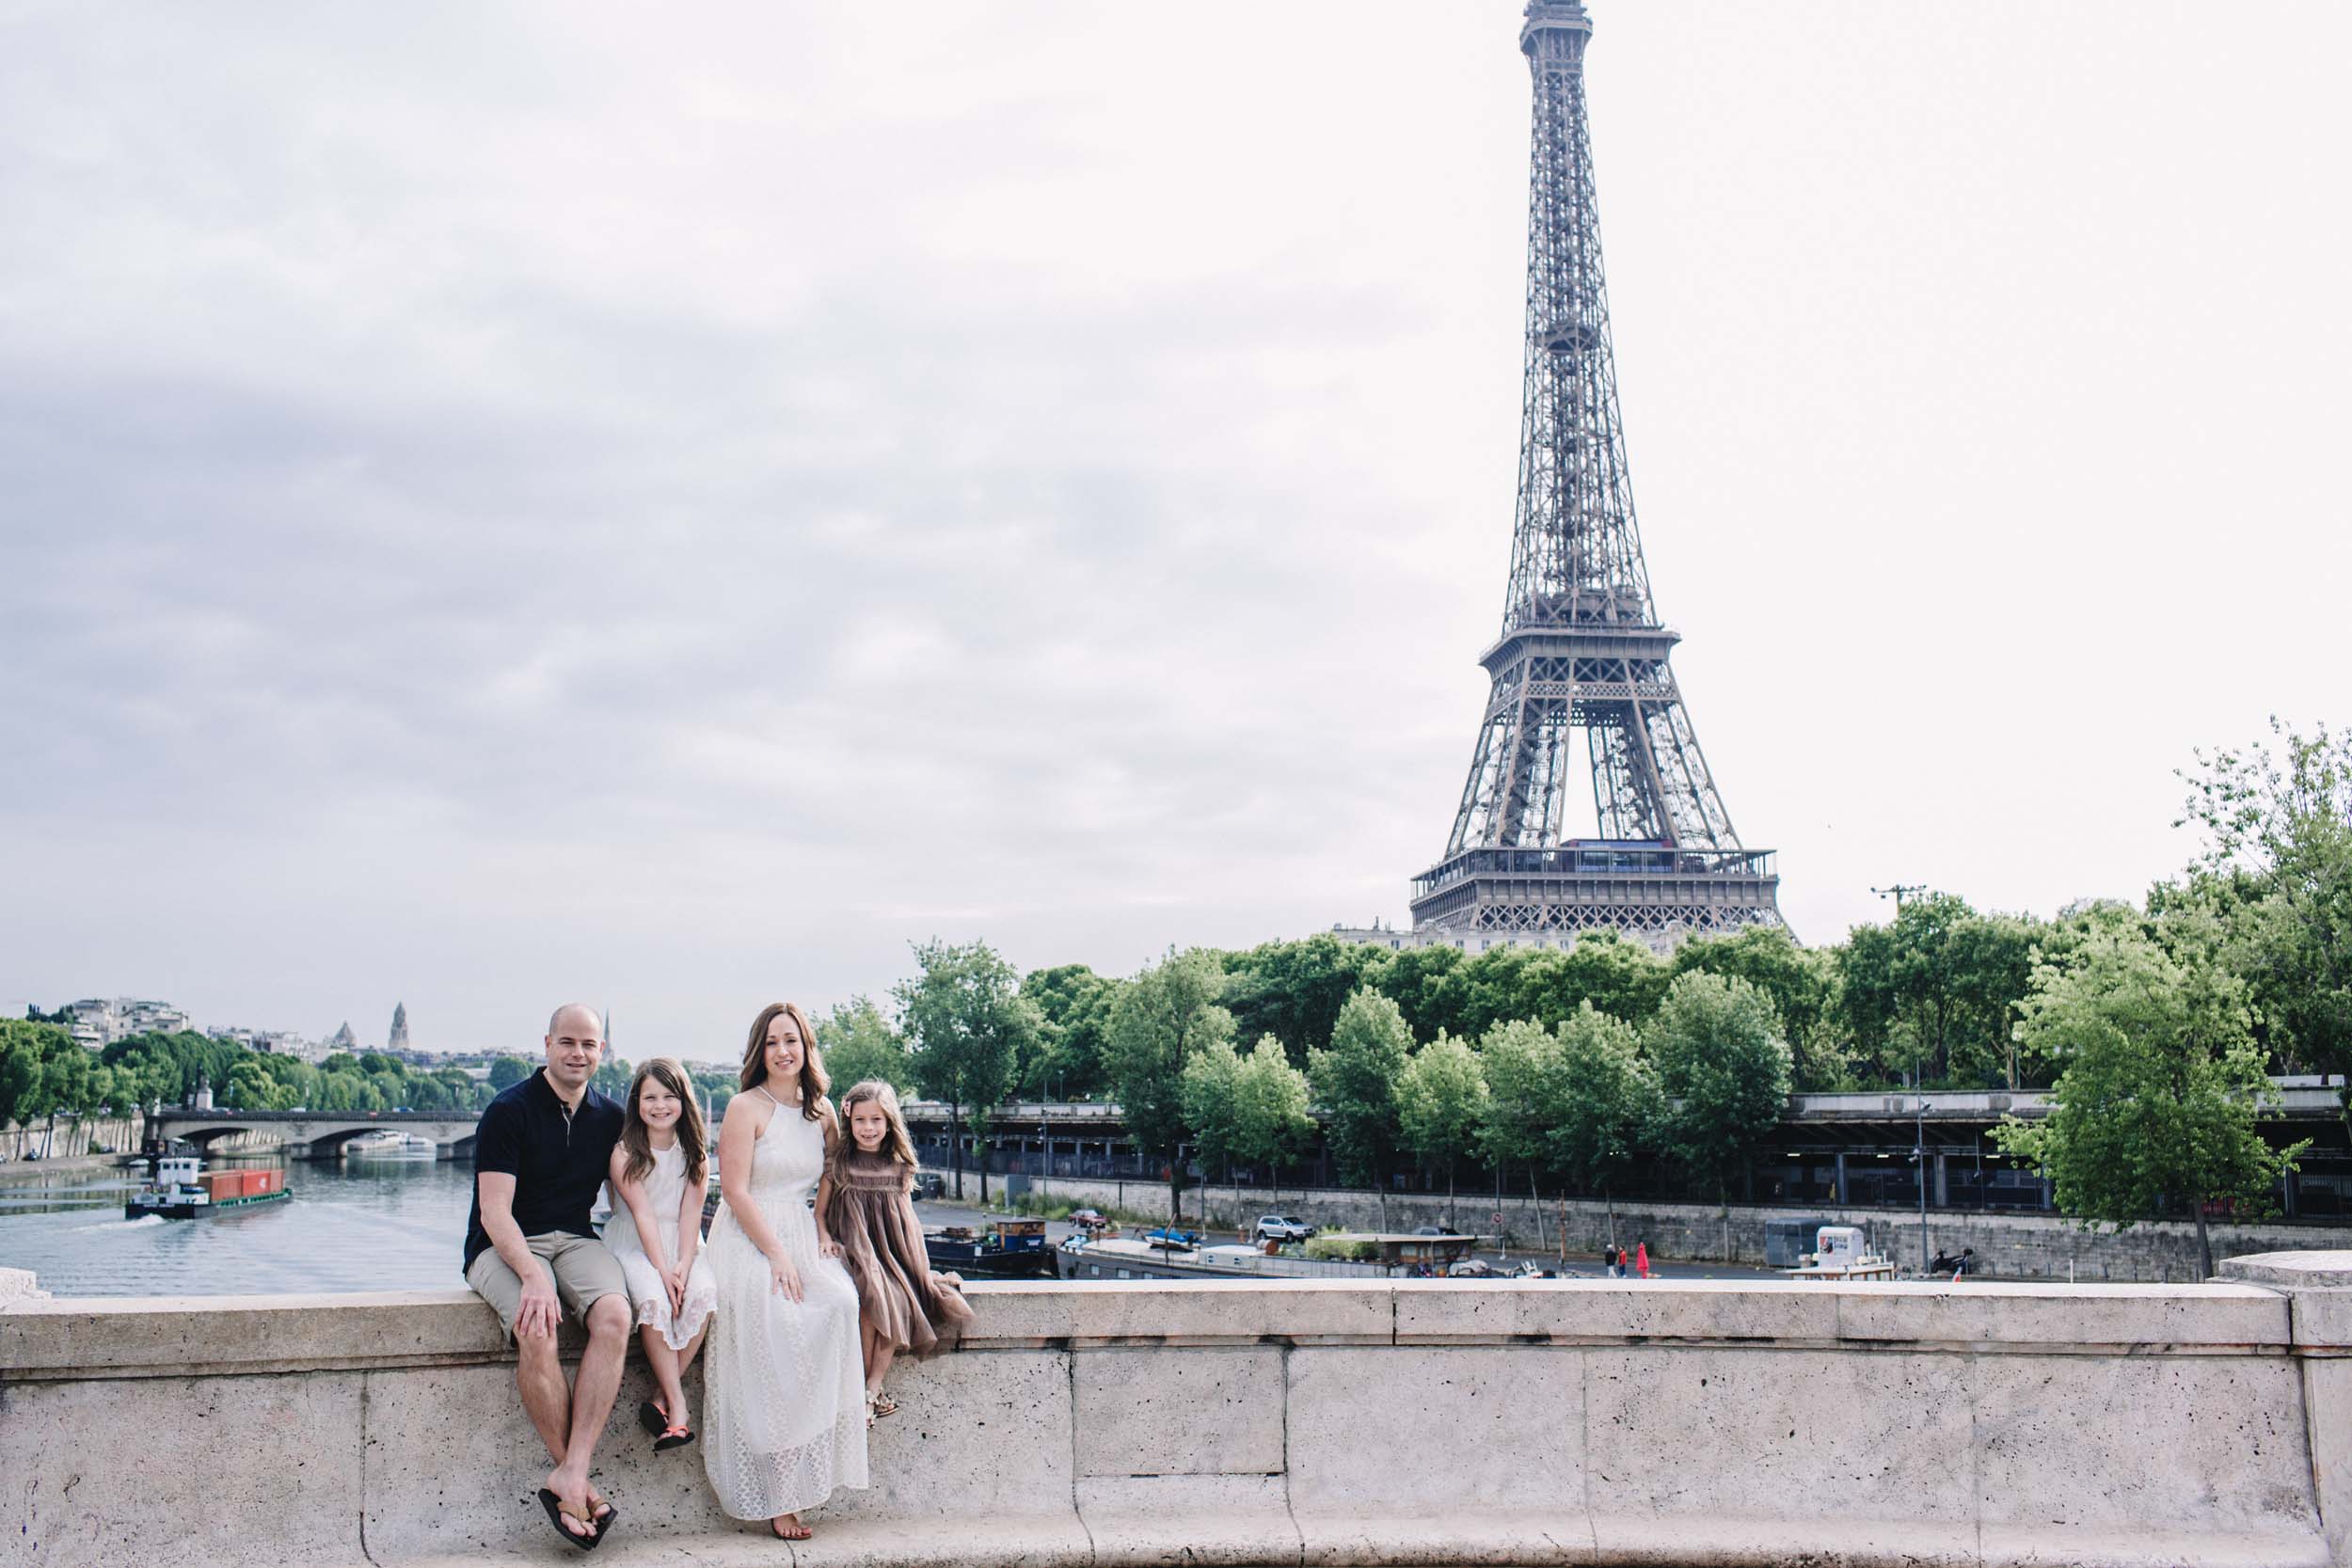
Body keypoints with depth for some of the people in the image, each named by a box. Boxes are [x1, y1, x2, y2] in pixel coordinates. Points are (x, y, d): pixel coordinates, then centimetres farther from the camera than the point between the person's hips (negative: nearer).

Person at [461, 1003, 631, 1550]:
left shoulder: (610, 1118, 9)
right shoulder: (508, 1111, -7)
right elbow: (494, 1211, -13)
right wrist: (533, 1275, -29)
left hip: (575, 1240, 4)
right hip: (506, 1247, -4)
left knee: (614, 1316, -29)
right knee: (537, 1332, -33)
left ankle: (570, 1475, -32)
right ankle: (578, 1482, -21)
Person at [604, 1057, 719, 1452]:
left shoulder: (694, 1154, 6)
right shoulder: (624, 1153, -4)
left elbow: (690, 1213, -2)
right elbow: (643, 1214, -12)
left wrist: (683, 1265, -18)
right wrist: (661, 1270, -20)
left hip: (682, 1243, 3)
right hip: (634, 1243, -3)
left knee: (704, 1293, -29)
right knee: (654, 1299, -33)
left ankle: (664, 1398, -21)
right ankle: (677, 1403, -25)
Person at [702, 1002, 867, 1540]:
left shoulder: (821, 1111, 13)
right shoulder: (746, 1107, -4)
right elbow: (734, 1189, -10)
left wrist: (824, 1229, 6)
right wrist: (777, 1255, -16)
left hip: (801, 1236, 5)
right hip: (748, 1239, -5)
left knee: (840, 1301, -27)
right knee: (778, 1320, -31)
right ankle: (778, 1495, -25)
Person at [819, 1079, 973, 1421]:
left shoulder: (899, 1165, 10)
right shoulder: (838, 1162, 3)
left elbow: (909, 1220, 13)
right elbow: (819, 1213, 6)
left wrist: (924, 1270, 7)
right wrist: (826, 1240, -14)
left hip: (892, 1249, 3)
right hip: (852, 1246, -3)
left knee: (901, 1301, -26)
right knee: (873, 1295, -32)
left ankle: (872, 1389, -18)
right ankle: (867, 1385, -16)